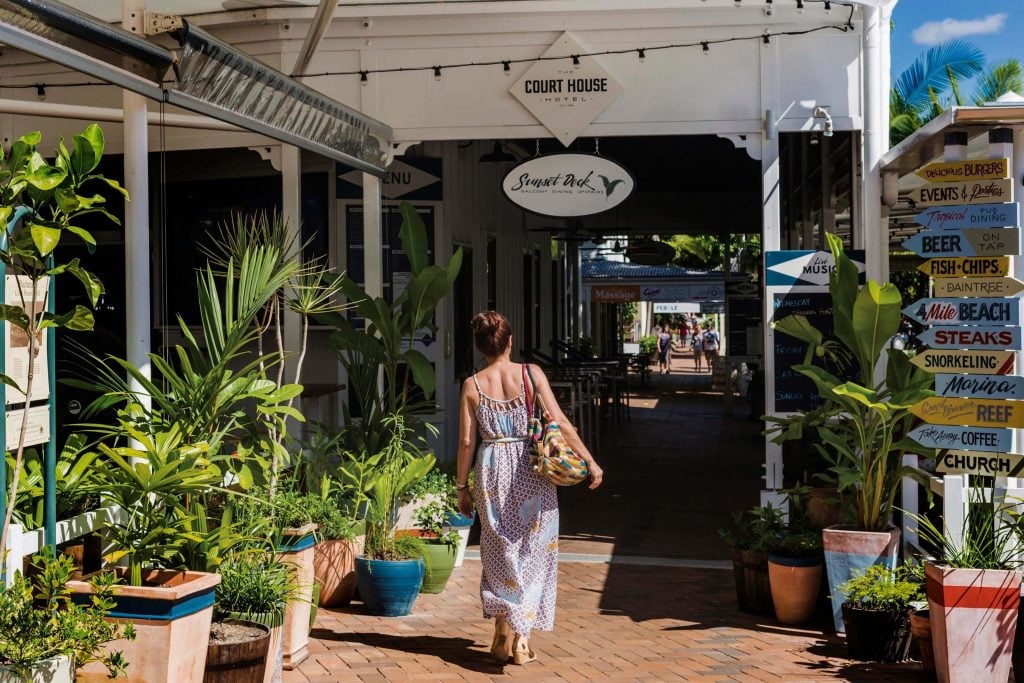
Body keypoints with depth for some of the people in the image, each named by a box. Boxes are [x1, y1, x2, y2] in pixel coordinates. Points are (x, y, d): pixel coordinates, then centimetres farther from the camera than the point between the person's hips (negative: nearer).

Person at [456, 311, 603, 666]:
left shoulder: (472, 385, -2)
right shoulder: (531, 374, -6)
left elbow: (467, 441, -2)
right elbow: (560, 423, -9)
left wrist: (462, 486, 8)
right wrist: (590, 462, -2)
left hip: (493, 471, 1)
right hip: (531, 470, -1)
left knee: (499, 554, 15)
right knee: (532, 554, 9)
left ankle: (504, 637, 17)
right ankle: (520, 638, 8)